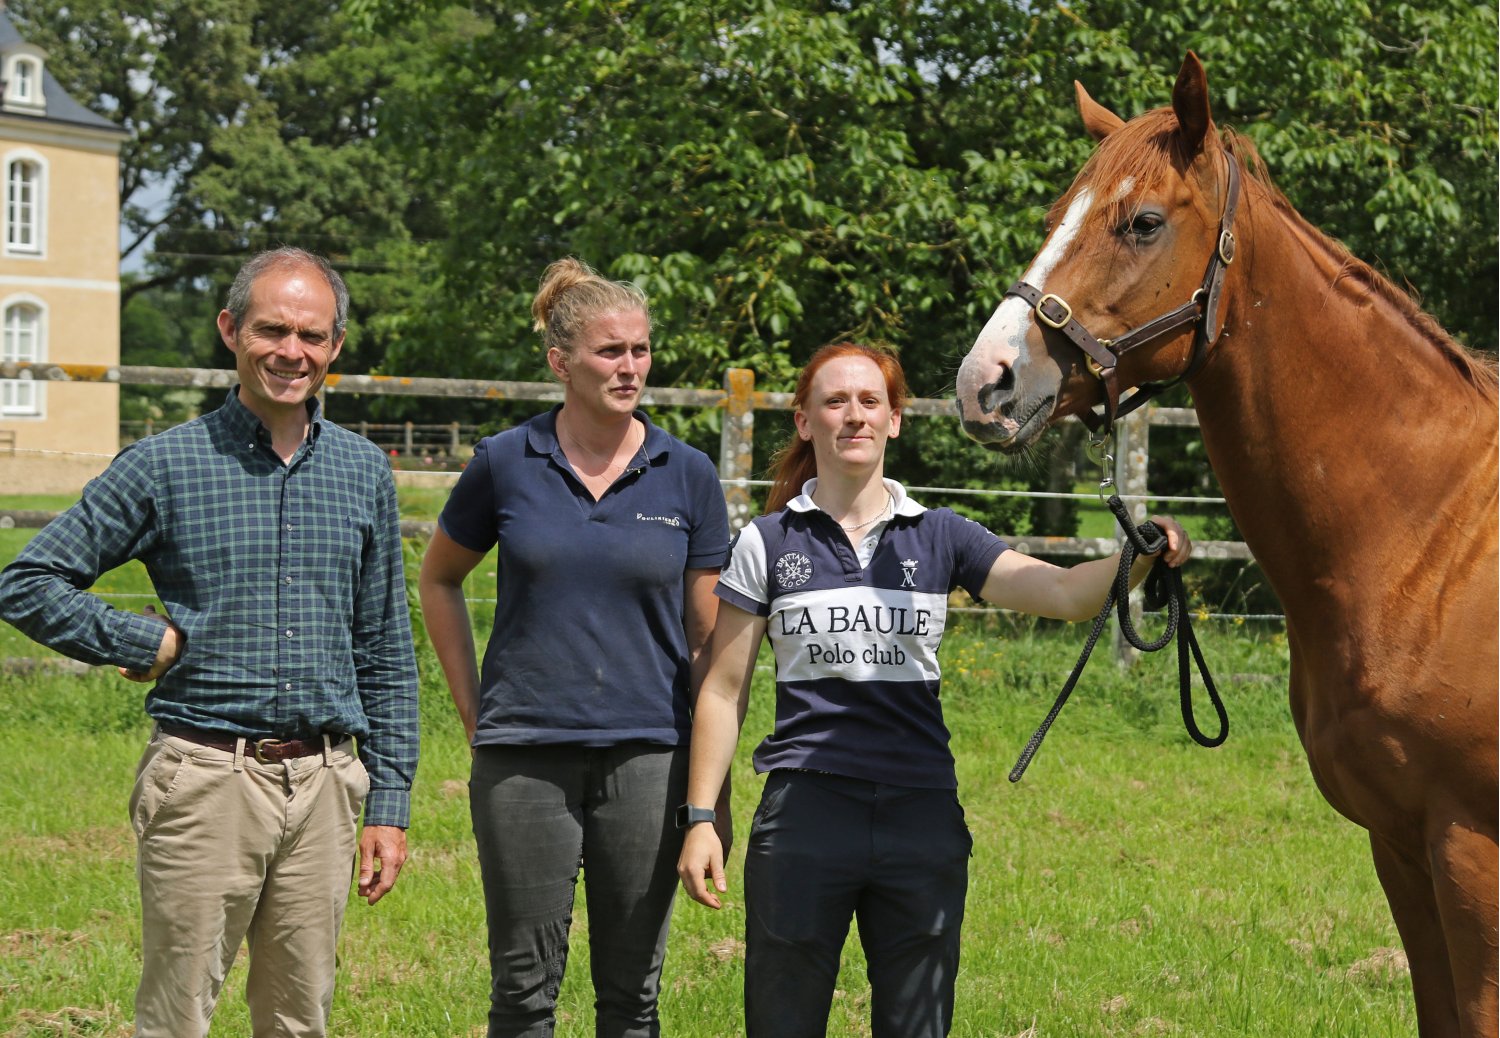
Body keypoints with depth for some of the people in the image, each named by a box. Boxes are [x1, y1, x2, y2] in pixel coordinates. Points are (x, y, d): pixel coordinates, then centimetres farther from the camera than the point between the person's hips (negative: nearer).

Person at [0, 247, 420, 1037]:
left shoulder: (363, 473, 10)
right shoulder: (165, 466, -2)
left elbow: (386, 656, 13)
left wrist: (389, 804, 9)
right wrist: (149, 643, -6)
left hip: (323, 788, 4)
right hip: (205, 784, -3)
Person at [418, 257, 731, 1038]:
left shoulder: (687, 476, 3)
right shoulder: (506, 463, 1)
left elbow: (709, 641, 6)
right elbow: (439, 580, 16)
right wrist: (473, 708, 9)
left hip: (646, 756, 1)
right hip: (524, 757, -1)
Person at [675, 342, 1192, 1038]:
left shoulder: (939, 538, 7)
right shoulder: (768, 544, 3)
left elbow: (1066, 593, -6)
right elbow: (724, 690, 5)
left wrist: (1141, 556, -26)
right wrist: (701, 817, -1)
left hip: (922, 820, 2)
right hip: (806, 815, -2)